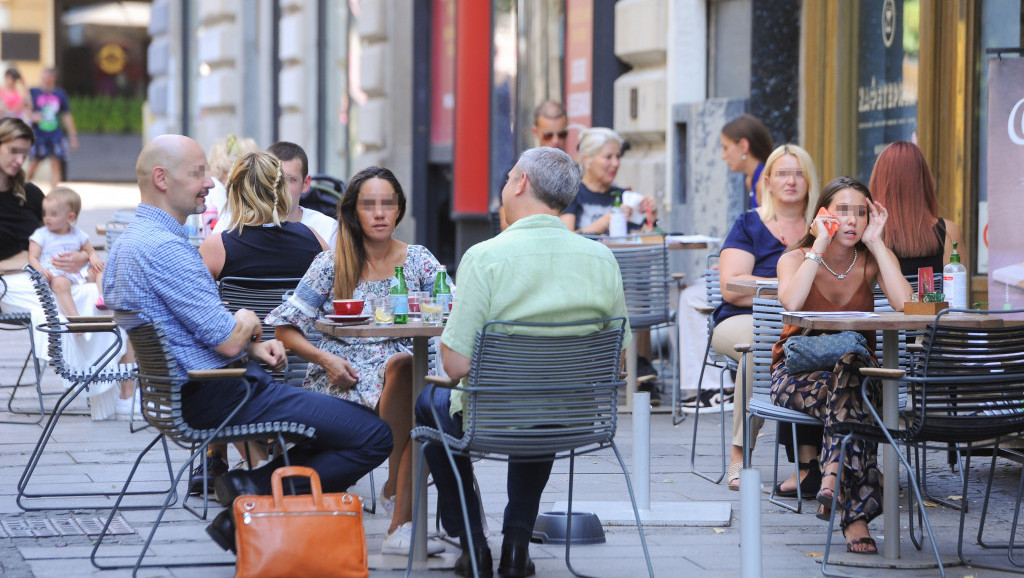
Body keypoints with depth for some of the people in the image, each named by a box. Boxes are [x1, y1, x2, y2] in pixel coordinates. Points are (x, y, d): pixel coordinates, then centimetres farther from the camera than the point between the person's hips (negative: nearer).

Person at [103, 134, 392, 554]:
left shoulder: (130, 241, 13)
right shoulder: (165, 248, -21)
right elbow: (228, 341, -22)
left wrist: (250, 345, 6)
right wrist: (248, 322, 2)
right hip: (216, 399, -11)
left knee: (348, 414, 21)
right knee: (374, 436, -13)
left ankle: (253, 489, 7)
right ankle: (258, 494, -10)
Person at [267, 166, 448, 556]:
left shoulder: (418, 261, 13)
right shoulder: (331, 265, 8)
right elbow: (286, 329, 7)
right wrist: (324, 358, -10)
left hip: (404, 372, 2)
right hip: (343, 378, -2)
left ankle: (400, 527, -31)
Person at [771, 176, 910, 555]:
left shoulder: (873, 260, 1)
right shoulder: (797, 259, -4)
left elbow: (905, 305, -21)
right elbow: (791, 302, -29)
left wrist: (876, 243, -13)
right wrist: (820, 244, -20)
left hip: (854, 369, 2)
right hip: (797, 374, -2)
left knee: (853, 359, -36)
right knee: (854, 401, -35)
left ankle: (834, 476, -42)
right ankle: (855, 512, -41)